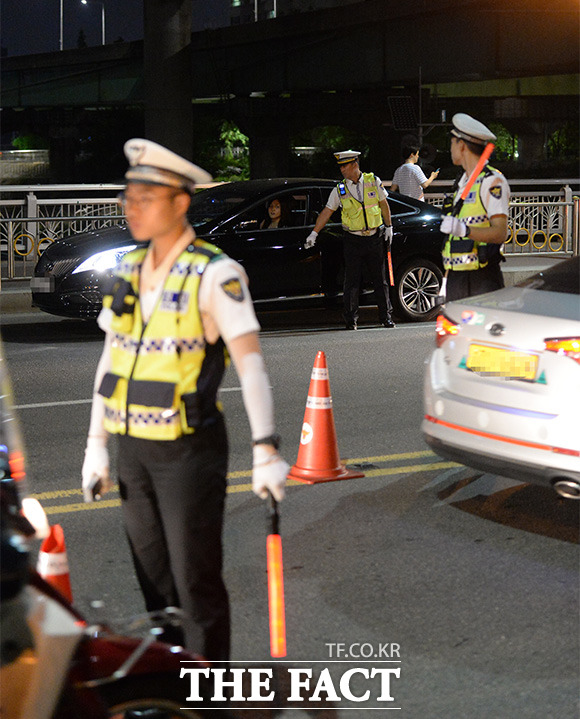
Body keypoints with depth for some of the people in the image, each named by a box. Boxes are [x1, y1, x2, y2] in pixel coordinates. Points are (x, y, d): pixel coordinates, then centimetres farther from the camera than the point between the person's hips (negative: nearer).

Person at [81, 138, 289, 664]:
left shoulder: (215, 274, -12)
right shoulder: (128, 270, 8)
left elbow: (250, 364, -17)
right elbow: (111, 360, 14)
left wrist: (266, 451, -24)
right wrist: (96, 444, 12)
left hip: (190, 449, -6)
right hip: (133, 447, 6)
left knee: (196, 584, -1)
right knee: (155, 582, 15)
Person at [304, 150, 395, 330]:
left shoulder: (373, 181, 2)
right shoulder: (340, 190, 2)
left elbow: (383, 204, 12)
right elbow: (326, 212, 6)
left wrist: (389, 227, 9)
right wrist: (314, 234, 3)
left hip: (374, 238, 0)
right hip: (352, 240, 0)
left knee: (380, 280, 4)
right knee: (352, 281, -2)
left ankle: (386, 317, 12)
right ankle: (351, 319, 5)